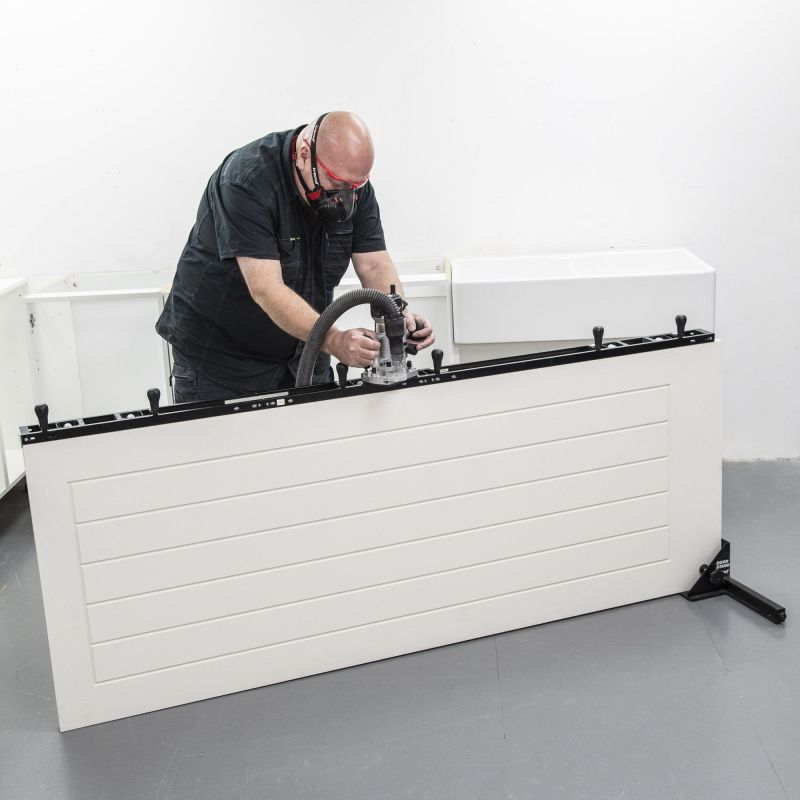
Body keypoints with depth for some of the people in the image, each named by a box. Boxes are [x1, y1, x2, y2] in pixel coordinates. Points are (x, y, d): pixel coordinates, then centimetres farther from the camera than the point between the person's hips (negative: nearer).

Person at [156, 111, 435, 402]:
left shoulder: (354, 185, -8)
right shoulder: (247, 181, -28)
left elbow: (375, 264, -8)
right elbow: (266, 289, -35)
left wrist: (401, 315, -28)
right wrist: (334, 341, -45)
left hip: (301, 351, 5)